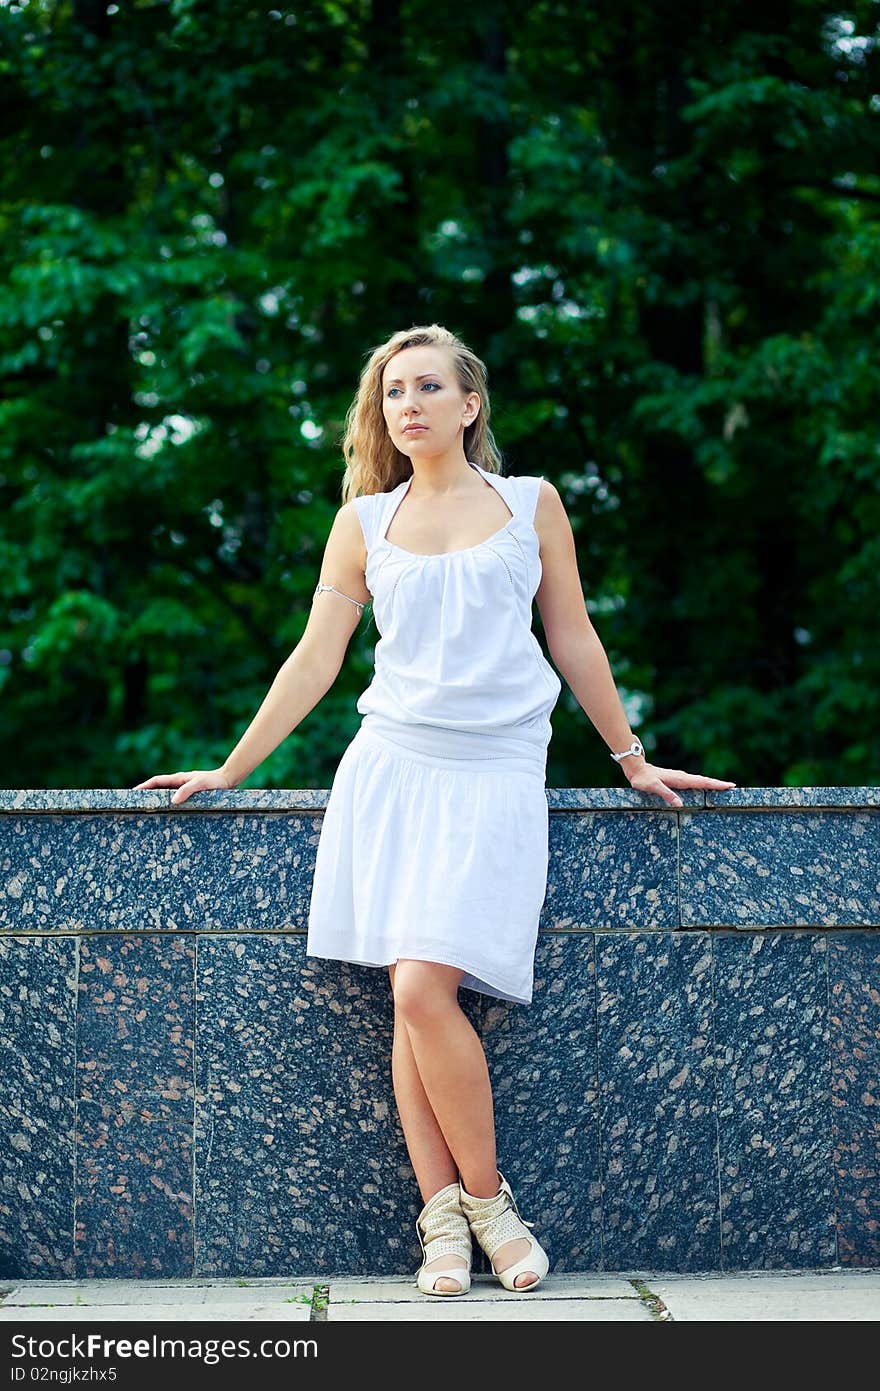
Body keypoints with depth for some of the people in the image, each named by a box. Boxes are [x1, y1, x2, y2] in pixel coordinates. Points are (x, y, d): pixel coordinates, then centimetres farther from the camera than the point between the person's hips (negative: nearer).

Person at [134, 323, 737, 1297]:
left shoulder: (531, 504, 10)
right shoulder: (365, 522, 13)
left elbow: (574, 641, 16)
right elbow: (314, 660, 15)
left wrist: (633, 760, 18)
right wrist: (228, 772, 13)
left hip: (494, 772, -2)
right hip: (390, 767, 2)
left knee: (424, 990, -17)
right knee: (411, 1003, -6)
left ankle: (482, 1198, -1)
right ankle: (443, 1219, -1)